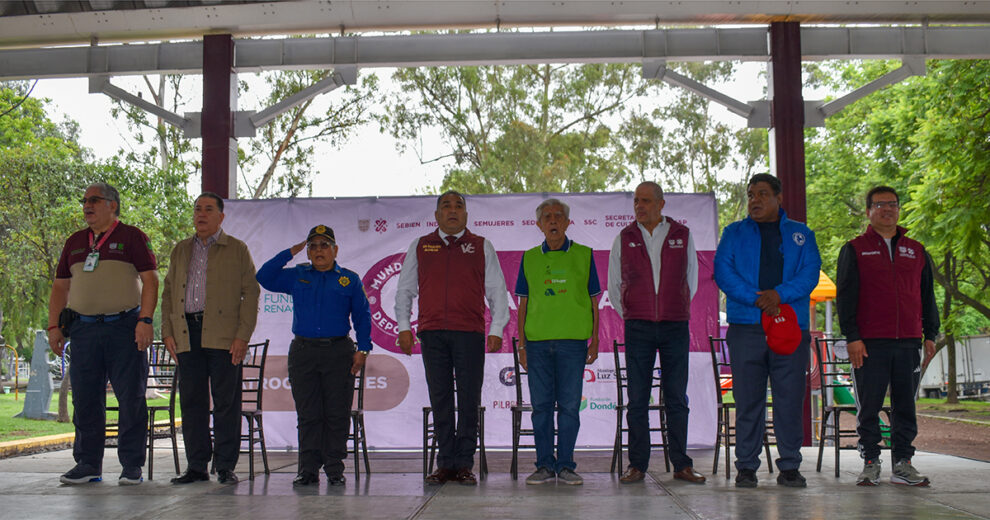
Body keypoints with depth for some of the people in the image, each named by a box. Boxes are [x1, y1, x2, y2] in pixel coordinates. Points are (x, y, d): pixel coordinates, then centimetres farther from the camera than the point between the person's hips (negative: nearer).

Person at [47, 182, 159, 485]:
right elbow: (61, 286, 19)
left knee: (131, 398, -3)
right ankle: (88, 464, 16)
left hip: (125, 327, -5)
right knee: (85, 399, 6)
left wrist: (145, 320, -14)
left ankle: (132, 466, 6)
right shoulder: (75, 242, 17)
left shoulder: (132, 237, 2)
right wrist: (53, 326, 10)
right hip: (84, 329, 5)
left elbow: (150, 280, -4)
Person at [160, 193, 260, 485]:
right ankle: (196, 466, 12)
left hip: (223, 336, -4)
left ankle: (226, 466, 6)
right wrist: (167, 332, 6)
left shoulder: (237, 250, 6)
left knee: (226, 401, -2)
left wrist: (243, 336, -10)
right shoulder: (180, 251, 19)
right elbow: (168, 293, 19)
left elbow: (250, 293, 0)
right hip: (187, 335, 4)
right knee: (191, 401, 4)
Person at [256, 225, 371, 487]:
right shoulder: (296, 276, 13)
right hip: (303, 352, 1)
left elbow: (362, 316, 8)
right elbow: (264, 277, 4)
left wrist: (363, 349, -2)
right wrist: (290, 253, 3)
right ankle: (308, 468, 9)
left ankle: (334, 468, 9)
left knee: (337, 414, 0)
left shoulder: (350, 280, 9)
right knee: (308, 414, 3)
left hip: (338, 352, -1)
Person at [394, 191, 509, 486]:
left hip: (470, 332, -1)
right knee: (440, 398, 2)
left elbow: (497, 291, 11)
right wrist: (404, 327, 7)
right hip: (432, 333, 1)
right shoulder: (420, 247, 16)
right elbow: (404, 290, 18)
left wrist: (496, 329, 1)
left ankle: (464, 464, 6)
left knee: (469, 398, -2)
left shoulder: (481, 247, 12)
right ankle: (445, 463, 9)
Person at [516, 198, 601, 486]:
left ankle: (566, 465, 9)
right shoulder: (529, 258, 11)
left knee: (569, 405, 1)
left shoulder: (584, 255, 7)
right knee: (541, 405, 4)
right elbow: (523, 304, 12)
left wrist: (595, 341, 2)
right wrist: (521, 344, 6)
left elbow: (594, 302, 8)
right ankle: (545, 464, 13)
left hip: (573, 340, -1)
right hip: (538, 341, 2)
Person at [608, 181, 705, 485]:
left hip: (675, 326, 0)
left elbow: (691, 280, 16)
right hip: (637, 328, 0)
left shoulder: (682, 236, 7)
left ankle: (681, 465, 8)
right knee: (637, 399, 0)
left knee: (677, 397, 2)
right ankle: (637, 465, 5)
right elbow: (614, 285, 15)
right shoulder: (624, 239, 8)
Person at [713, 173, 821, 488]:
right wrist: (756, 298, -14)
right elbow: (722, 271, -1)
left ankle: (790, 467, 10)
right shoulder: (734, 233, 13)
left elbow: (810, 273, 1)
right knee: (748, 399, 1)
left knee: (790, 399, 1)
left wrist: (780, 294, -16)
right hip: (746, 328, 0)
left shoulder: (801, 234, 15)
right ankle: (746, 467, 8)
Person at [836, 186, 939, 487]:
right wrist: (852, 337, -8)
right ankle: (870, 463, 9)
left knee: (905, 406, 6)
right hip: (869, 343, -3)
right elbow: (845, 296, 0)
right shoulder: (855, 250, 6)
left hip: (909, 342, 3)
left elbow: (927, 295, 19)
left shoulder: (916, 251, 16)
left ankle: (902, 464, 14)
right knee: (868, 406, 0)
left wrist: (930, 334, 11)